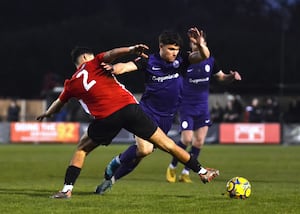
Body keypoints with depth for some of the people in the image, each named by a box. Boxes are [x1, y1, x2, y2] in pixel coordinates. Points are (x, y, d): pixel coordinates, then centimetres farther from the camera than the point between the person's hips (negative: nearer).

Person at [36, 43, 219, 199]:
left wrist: (47, 113, 58)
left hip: (106, 118, 1)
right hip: (129, 107, 0)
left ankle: (67, 189, 13)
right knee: (165, 143, 9)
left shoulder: (72, 84, 21)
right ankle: (202, 172, 15)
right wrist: (131, 50, -19)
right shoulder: (94, 63, 16)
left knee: (82, 149, 24)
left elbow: (58, 104, 38)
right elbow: (111, 54, -6)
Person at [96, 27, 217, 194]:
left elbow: (204, 56, -10)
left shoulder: (180, 60, 0)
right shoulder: (149, 62, -8)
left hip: (166, 117, 4)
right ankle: (117, 162, 6)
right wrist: (112, 69, -38)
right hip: (147, 112, -4)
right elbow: (125, 67, -16)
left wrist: (200, 44, -32)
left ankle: (112, 177, 23)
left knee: (145, 151, 6)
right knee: (144, 149, -23)